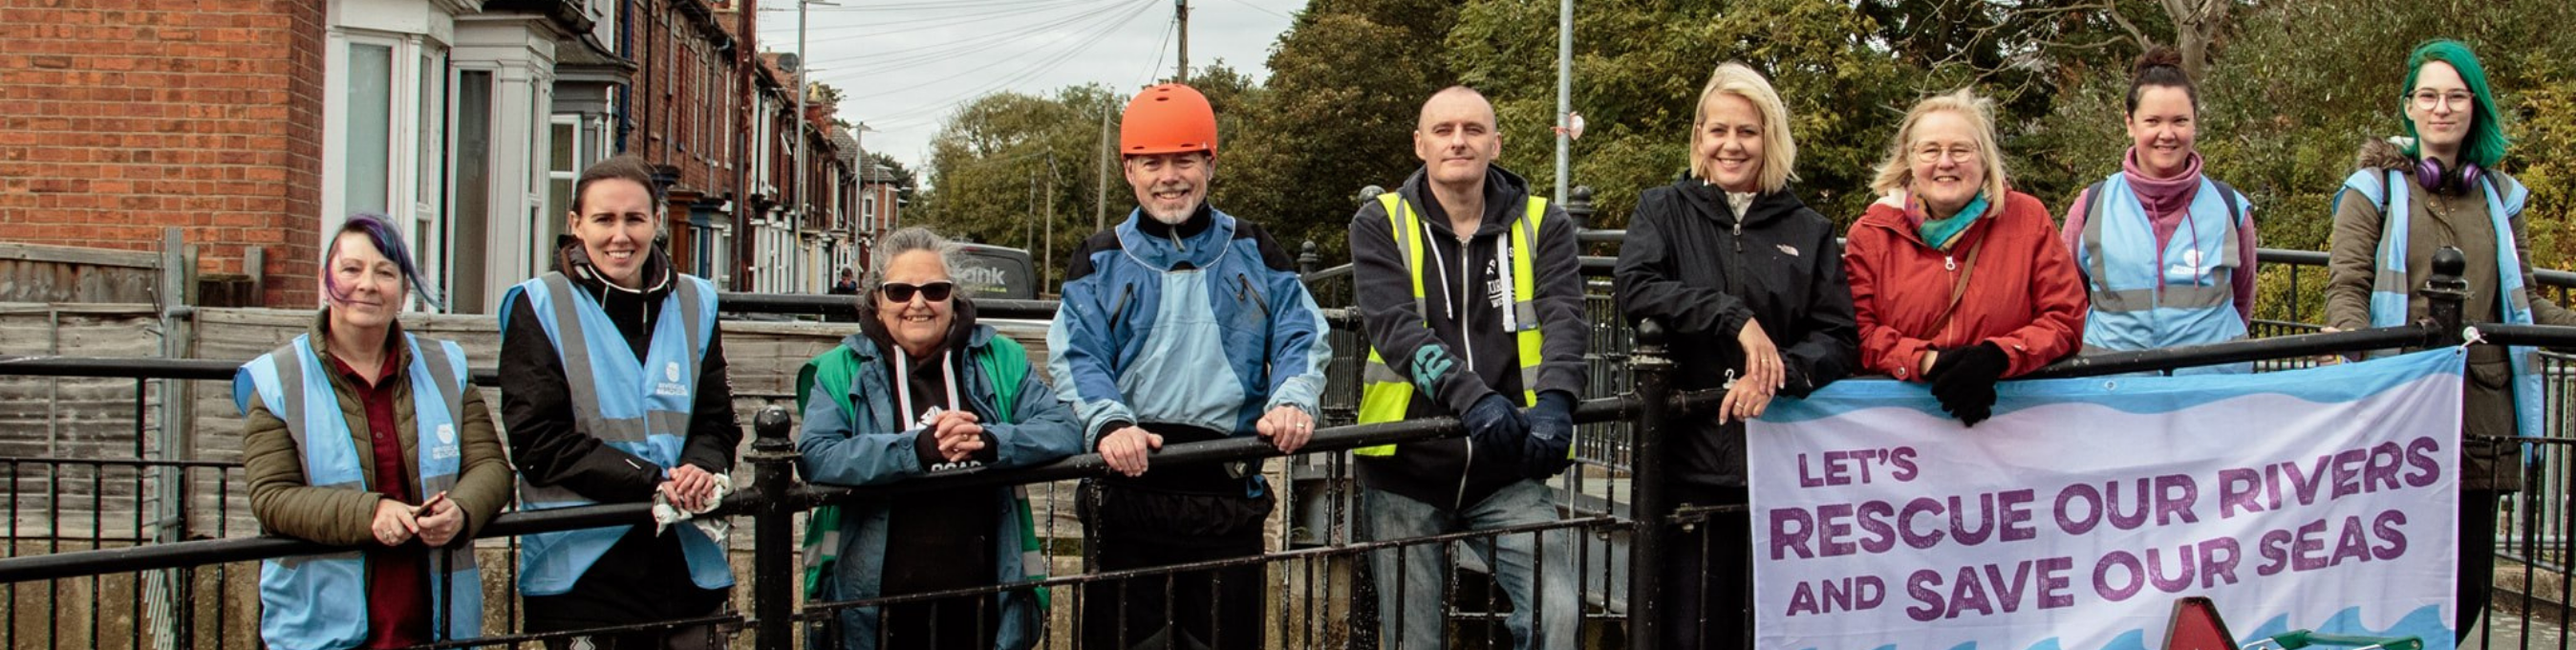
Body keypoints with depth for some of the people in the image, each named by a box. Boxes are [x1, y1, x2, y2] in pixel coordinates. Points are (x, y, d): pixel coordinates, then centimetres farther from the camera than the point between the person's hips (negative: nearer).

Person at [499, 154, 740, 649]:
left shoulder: (693, 304, 12)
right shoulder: (540, 307, 0)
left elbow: (717, 423, 11)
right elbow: (538, 442, -8)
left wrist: (700, 469, -13)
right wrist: (651, 481, -18)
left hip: (687, 562, 3)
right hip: (583, 566, -3)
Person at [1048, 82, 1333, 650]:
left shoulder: (1253, 253, 13)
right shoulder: (1101, 261, 10)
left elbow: (1303, 338, 5)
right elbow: (1075, 359, -2)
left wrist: (1293, 400, -16)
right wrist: (1108, 425, -22)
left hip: (1230, 493, 1)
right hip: (1128, 487, -1)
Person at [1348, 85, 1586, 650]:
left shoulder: (1541, 224, 6)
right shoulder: (1381, 224, 2)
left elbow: (1564, 318, -9)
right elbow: (1394, 326, -14)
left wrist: (1553, 401, -31)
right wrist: (1471, 396, -31)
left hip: (1508, 471, 1)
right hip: (1406, 472, 0)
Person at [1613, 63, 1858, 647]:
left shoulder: (1809, 231, 14)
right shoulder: (1664, 210, 10)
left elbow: (1838, 338, 6)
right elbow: (1634, 289, -9)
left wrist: (1776, 371, -14)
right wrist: (1735, 317, -17)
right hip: (1689, 460, -1)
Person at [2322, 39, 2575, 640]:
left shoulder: (2498, 196, 16)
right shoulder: (2375, 189, 4)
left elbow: (2521, 301, 20)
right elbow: (2347, 286, -5)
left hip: (2481, 413, 4)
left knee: (2469, 580, 6)